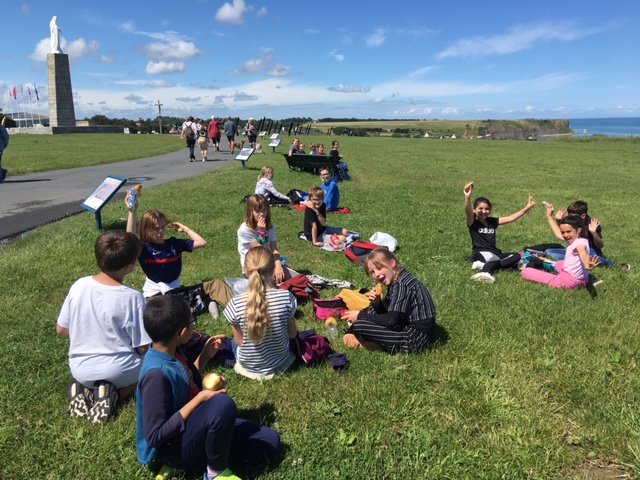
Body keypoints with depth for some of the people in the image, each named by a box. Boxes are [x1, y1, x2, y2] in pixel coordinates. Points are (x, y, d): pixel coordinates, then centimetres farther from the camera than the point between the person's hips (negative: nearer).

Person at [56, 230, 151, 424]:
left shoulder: (79, 286, -11)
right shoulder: (132, 298, -24)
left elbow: (61, 330, 2)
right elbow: (143, 348, -17)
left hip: (80, 369, 5)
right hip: (118, 372, -5)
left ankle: (83, 389, 5)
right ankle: (113, 393, -1)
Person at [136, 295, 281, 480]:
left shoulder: (172, 352, -2)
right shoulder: (156, 374, -29)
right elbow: (155, 436, -26)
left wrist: (204, 356, 3)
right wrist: (200, 399, -26)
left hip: (190, 428, 8)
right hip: (173, 447, -8)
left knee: (270, 442, 2)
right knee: (223, 403, -36)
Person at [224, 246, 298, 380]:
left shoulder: (236, 303, -25)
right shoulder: (286, 297, -23)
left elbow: (239, 342, -11)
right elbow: (293, 334, -9)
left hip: (248, 365, -1)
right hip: (280, 362, 1)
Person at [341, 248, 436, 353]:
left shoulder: (402, 284, -20)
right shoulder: (395, 281, 9)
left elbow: (391, 321, -22)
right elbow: (386, 312, 13)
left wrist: (360, 316, -13)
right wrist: (377, 303, -8)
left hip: (416, 339, -10)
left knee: (359, 325, -18)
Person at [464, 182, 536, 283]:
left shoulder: (492, 221, 14)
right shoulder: (473, 222, -3)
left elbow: (510, 218, 15)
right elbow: (468, 211, -24)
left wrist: (526, 209, 7)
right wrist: (467, 197, -44)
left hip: (494, 254, 7)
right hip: (480, 254, -7)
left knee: (516, 256, -14)